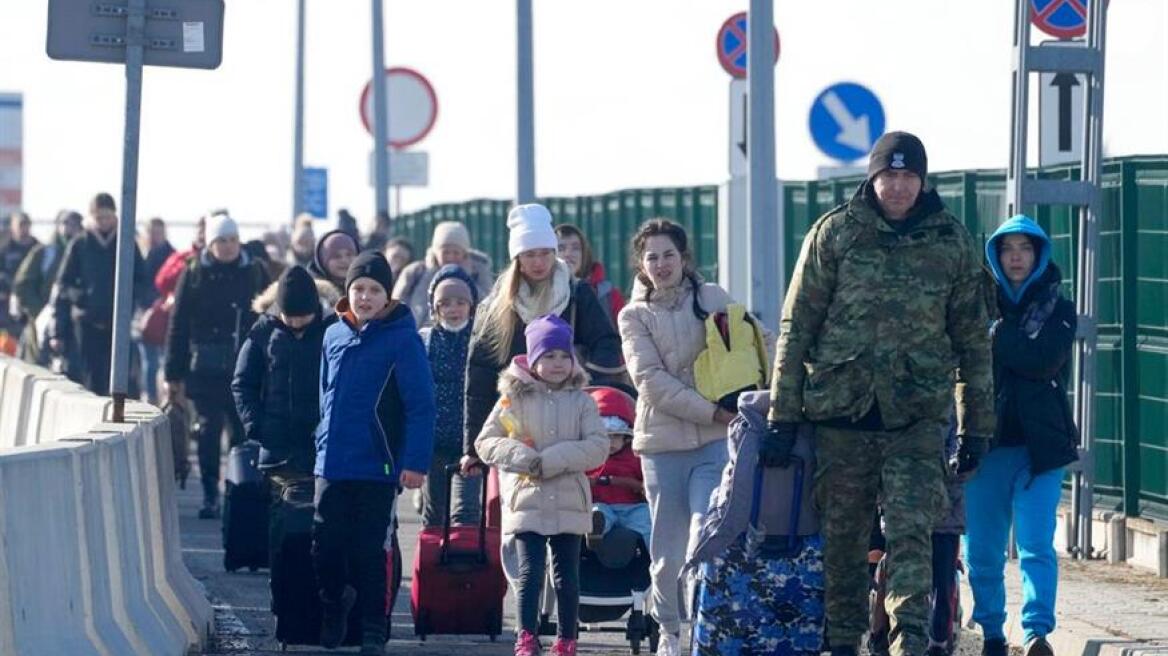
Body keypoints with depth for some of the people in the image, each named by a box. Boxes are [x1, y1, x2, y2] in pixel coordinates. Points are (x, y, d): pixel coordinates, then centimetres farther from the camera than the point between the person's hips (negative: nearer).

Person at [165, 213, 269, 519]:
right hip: (206, 366, -1)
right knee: (208, 430, -1)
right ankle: (210, 496, 5)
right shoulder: (195, 274, 2)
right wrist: (173, 373, 0)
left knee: (244, 431, 1)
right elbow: (178, 325, 3)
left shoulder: (254, 272, 6)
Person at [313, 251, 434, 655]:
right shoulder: (334, 336, 8)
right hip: (331, 466, 4)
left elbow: (421, 405, -11)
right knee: (325, 547, 6)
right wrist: (324, 443, 15)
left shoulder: (402, 338, -8)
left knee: (369, 552, 2)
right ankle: (335, 602, 33)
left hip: (377, 468, -4)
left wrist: (415, 462, -17)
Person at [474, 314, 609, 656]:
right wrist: (522, 457, -15)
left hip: (569, 504, 1)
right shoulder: (514, 398, 2)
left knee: (567, 576, 7)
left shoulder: (581, 402, 4)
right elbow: (486, 442, 1)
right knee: (530, 573, -7)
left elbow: (598, 447, -5)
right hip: (527, 500, -1)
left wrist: (552, 460, -16)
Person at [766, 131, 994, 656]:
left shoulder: (952, 242, 7)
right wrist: (782, 416, -1)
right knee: (842, 536, 6)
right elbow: (797, 326, 3)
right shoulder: (834, 233, 2)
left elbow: (972, 338, 13)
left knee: (911, 531, -13)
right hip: (841, 412, 0)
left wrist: (976, 427, 11)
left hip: (917, 417, 0)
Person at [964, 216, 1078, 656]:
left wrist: (996, 338, -6)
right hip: (986, 440, 2)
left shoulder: (1057, 308, 8)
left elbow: (1045, 359, -10)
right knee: (982, 549, 4)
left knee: (1036, 543, -14)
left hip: (1040, 445, -2)